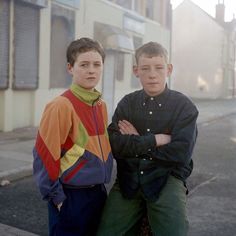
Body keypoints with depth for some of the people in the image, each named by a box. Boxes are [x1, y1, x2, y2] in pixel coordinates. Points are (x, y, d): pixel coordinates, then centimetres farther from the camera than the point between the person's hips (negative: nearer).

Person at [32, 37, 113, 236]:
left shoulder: (101, 106, 6)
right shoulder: (61, 106, -17)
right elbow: (44, 154, -17)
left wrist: (100, 185, 14)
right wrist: (56, 196, -13)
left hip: (99, 192, 7)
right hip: (71, 197, -7)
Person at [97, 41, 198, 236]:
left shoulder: (184, 106, -2)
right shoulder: (127, 103, 5)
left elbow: (181, 154, -13)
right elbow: (114, 145, -7)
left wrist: (136, 142, -7)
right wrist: (155, 140, -13)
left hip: (167, 179, -2)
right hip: (128, 179, 2)